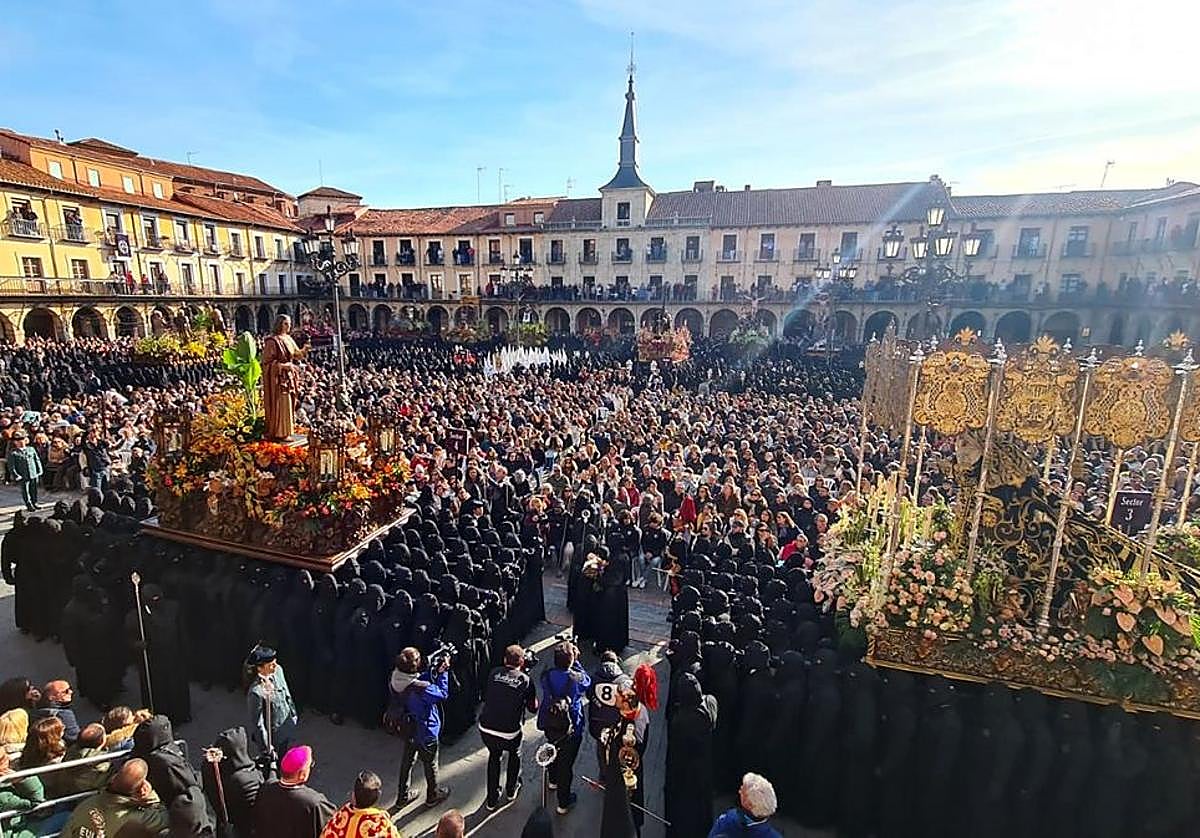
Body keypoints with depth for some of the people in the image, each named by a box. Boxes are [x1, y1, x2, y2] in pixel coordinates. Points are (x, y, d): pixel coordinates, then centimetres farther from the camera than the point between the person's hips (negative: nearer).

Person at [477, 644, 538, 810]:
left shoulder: (494, 673, 2)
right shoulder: (525, 680, -5)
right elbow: (533, 708, 5)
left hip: (485, 728, 2)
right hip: (509, 733, -2)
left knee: (494, 756, 30)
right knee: (515, 754, 30)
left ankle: (492, 799, 37)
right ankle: (511, 791, 44)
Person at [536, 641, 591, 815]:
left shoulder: (546, 676, -19)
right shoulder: (577, 678, -28)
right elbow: (588, 682, -5)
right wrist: (576, 663, -5)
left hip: (549, 726, 4)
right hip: (570, 729, -4)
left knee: (554, 751, 31)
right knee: (566, 762, 15)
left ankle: (553, 780, 56)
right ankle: (563, 802, 31)